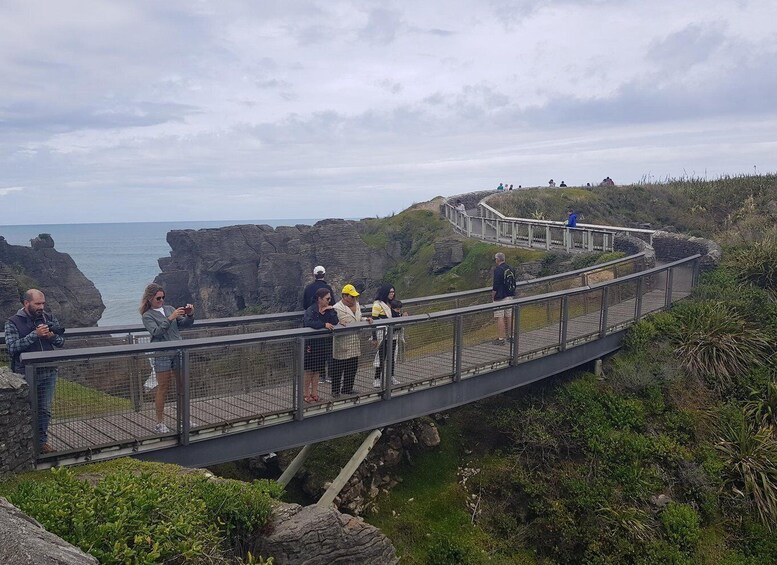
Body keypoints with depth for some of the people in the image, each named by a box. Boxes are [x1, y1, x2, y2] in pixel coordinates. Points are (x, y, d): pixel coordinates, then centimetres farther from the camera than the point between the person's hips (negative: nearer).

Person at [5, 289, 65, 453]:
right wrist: (35, 334, -24)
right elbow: (12, 347, -17)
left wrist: (51, 336, -16)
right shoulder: (13, 323, -7)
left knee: (45, 410, 12)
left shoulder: (49, 319, 4)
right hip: (25, 375, -4)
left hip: (48, 373, 4)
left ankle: (42, 441, 25)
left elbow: (61, 341, 6)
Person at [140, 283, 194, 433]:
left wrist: (190, 315, -8)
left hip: (178, 352, 5)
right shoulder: (147, 316, -1)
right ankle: (159, 423, 10)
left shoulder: (169, 309, 12)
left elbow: (185, 324, 11)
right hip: (162, 355, -5)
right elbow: (157, 332, -17)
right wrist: (171, 318, -24)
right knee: (163, 388, 0)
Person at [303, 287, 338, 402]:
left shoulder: (329, 310, 5)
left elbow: (335, 323, -7)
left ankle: (314, 393, 23)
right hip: (311, 344, -6)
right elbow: (308, 323, -32)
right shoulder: (311, 310, -13)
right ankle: (306, 393, 17)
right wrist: (324, 324, -34)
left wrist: (330, 311, -14)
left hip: (324, 344, 6)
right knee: (309, 370, 4)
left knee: (317, 369, 14)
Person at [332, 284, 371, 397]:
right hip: (342, 346, -8)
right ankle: (335, 391, 16)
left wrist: (366, 319, 5)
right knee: (338, 369, 3)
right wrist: (340, 324, -35)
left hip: (355, 345, 8)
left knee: (352, 368, 15)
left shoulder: (357, 304, 11)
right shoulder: (338, 308, -15)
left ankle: (347, 389, 30)